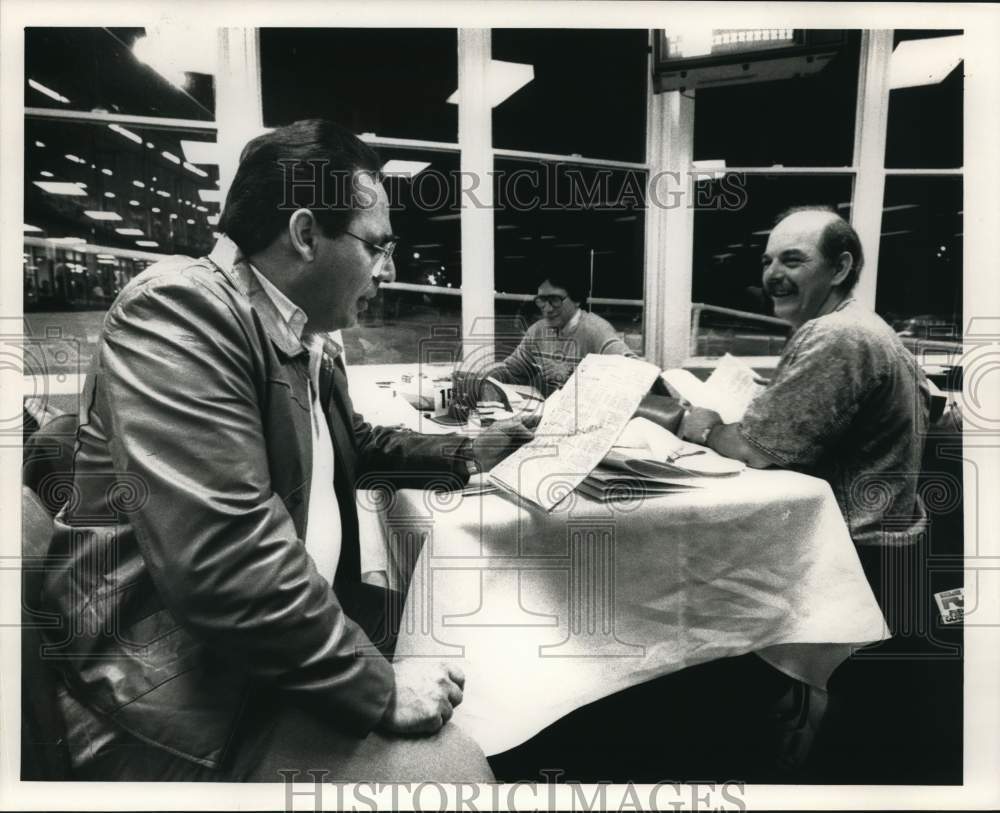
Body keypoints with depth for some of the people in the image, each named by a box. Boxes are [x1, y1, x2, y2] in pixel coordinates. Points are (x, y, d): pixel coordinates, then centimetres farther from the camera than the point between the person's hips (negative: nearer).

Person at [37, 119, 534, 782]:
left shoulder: (315, 345, 8)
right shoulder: (181, 306, -22)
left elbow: (358, 444, 27)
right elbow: (222, 564, -31)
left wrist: (467, 455, 13)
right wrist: (379, 687, -22)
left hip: (301, 622, 9)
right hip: (181, 683, -9)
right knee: (446, 763, -19)